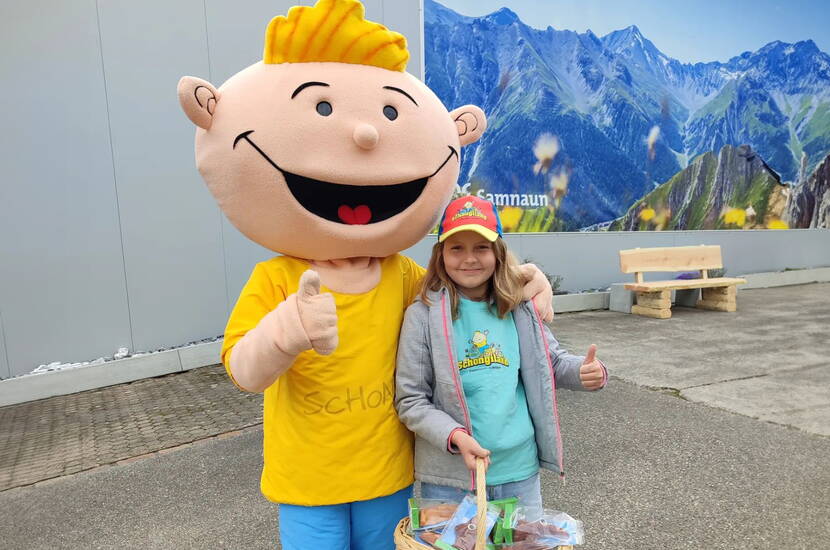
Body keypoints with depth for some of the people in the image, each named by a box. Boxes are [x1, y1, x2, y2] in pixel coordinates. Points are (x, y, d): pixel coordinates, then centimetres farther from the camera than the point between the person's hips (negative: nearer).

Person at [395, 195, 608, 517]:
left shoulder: (520, 310, -1)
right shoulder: (423, 316, -11)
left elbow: (553, 362, 12)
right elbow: (410, 401, -9)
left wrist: (585, 371, -9)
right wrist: (455, 436, -23)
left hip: (520, 470, 4)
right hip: (449, 477, -3)